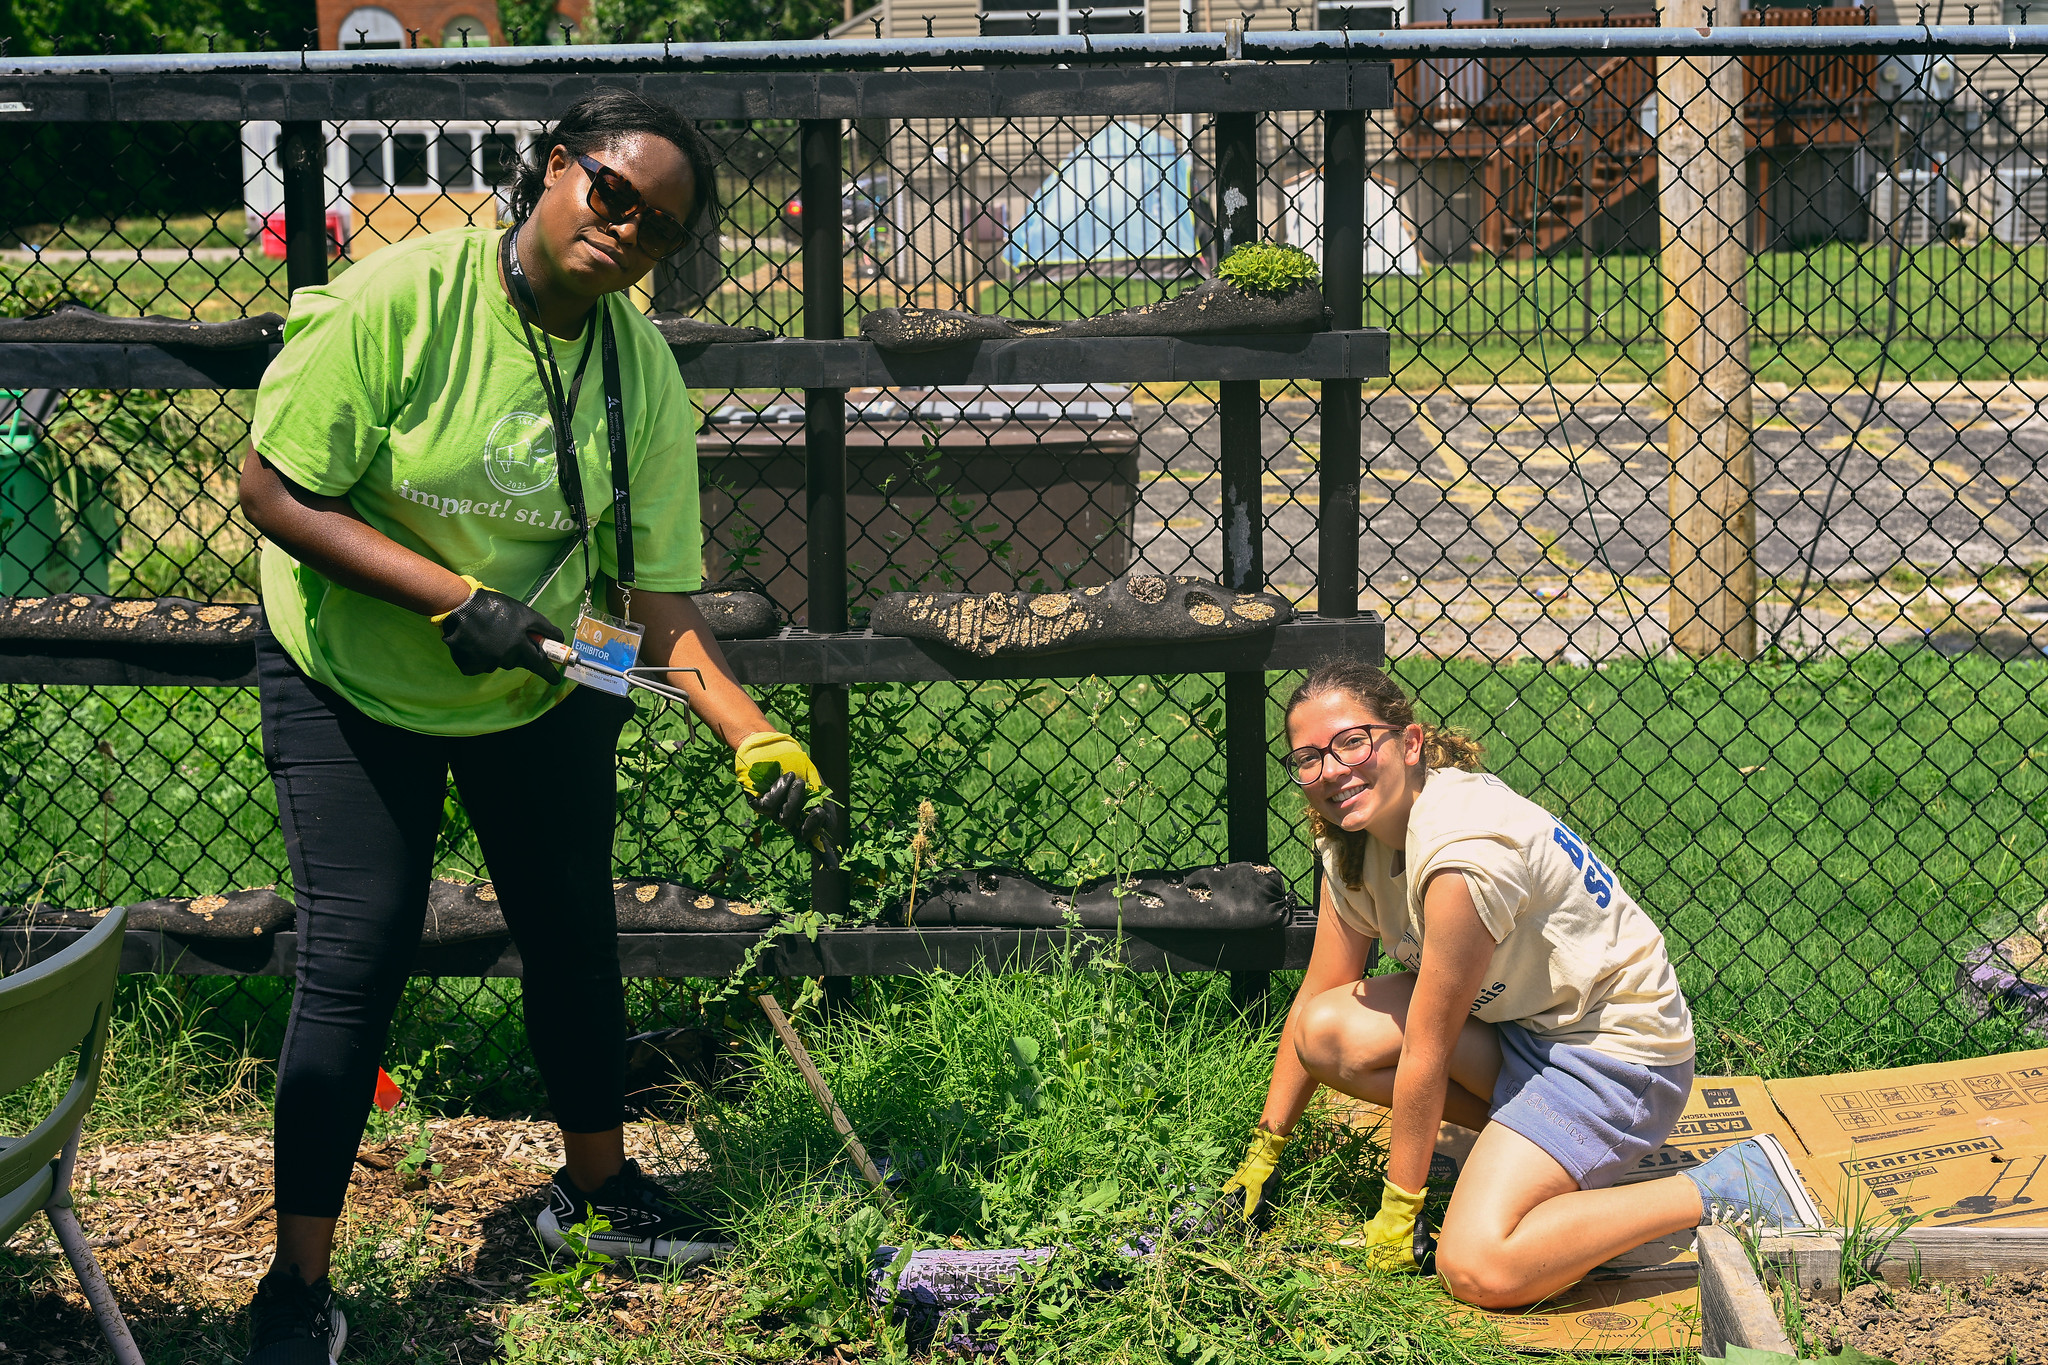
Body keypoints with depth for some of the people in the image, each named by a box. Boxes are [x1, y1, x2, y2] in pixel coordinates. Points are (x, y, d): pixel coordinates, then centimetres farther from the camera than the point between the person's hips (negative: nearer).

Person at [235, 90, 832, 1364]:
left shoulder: (643, 372, -11)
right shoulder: (398, 300, -25)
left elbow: (658, 597, -12)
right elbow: (277, 493, -21)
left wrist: (755, 736, -26)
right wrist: (452, 597, -29)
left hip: (545, 690, 4)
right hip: (351, 680, -4)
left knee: (575, 934, 12)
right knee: (356, 957, -9)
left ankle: (598, 1183, 36)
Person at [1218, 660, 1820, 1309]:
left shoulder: (1464, 851, -29)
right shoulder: (1353, 840, -1)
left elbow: (1425, 1054, -22)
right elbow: (1314, 1001, 8)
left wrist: (1399, 1213, -14)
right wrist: (1263, 1151, 9)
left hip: (1614, 1050, -9)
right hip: (1515, 1020, 9)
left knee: (1476, 1268, -24)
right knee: (1329, 1034, -9)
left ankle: (1723, 1188, -10)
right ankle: (1528, 1139, 5)